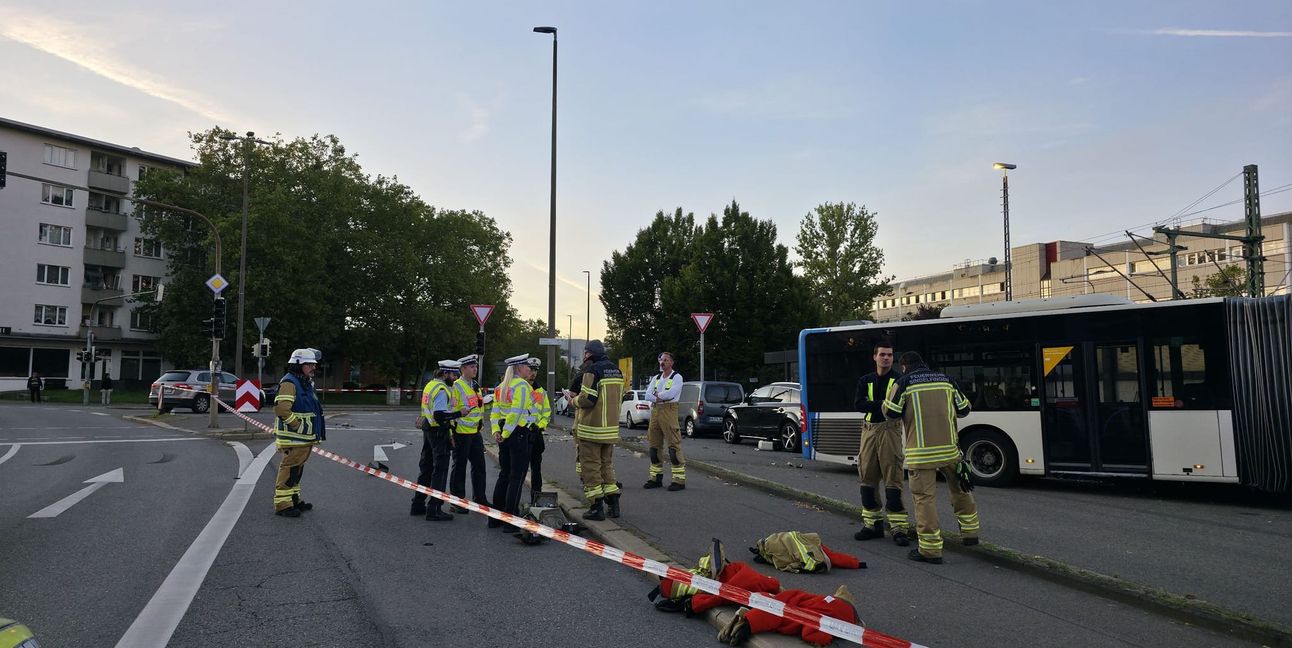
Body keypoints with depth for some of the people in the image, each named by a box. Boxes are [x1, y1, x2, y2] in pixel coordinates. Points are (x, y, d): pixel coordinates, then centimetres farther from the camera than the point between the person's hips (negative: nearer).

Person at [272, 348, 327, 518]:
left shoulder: (306, 383, 18)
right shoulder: (289, 383, -15)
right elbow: (281, 408, -28)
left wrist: (314, 433, 18)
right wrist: (297, 425, -20)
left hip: (305, 437, 10)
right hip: (293, 438, -10)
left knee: (297, 468, 19)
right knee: (289, 469, -7)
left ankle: (294, 499, 30)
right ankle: (282, 504, -2)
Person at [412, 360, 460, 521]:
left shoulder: (430, 385, 14)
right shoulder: (441, 389, -16)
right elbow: (439, 414, -25)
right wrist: (458, 414, -18)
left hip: (427, 430, 10)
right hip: (438, 431, -10)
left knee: (426, 468, 17)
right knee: (440, 470, -5)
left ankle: (418, 505, 25)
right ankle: (434, 510, -4)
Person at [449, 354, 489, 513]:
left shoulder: (476, 386, 15)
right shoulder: (456, 386, -10)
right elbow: (451, 410, -13)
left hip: (475, 432, 8)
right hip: (461, 433, -8)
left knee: (479, 465, 11)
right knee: (459, 467, 1)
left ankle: (479, 498, 22)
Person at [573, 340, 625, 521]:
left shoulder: (592, 370, -15)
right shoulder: (617, 371, 11)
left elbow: (587, 398, -19)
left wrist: (574, 400, -1)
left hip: (592, 427, -8)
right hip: (611, 427, 8)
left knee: (591, 466, 1)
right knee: (607, 465, 18)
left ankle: (596, 507, 1)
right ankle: (612, 504, 19)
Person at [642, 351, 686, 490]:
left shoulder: (677, 377, 0)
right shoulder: (656, 378, 18)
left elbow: (671, 393, -17)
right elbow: (647, 396, 6)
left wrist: (657, 395, -2)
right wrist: (661, 398, -9)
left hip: (668, 411, -7)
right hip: (655, 411, 7)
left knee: (674, 445, -10)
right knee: (654, 445, 9)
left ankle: (679, 480, -8)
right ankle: (656, 478, 18)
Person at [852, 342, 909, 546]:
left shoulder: (899, 379, 0)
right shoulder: (865, 381, 12)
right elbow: (859, 405, -1)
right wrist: (881, 404, -17)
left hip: (890, 429, -4)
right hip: (869, 430, 5)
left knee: (893, 478, -8)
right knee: (868, 477, 7)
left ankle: (899, 527, -3)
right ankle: (872, 523, 18)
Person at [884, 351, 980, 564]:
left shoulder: (903, 383, -3)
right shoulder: (947, 380, 9)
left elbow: (891, 412, -2)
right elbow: (963, 409, 13)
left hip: (921, 451, -4)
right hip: (949, 448, 4)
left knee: (925, 497, -1)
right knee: (959, 489, 24)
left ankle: (930, 549, -1)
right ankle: (969, 532, 35)